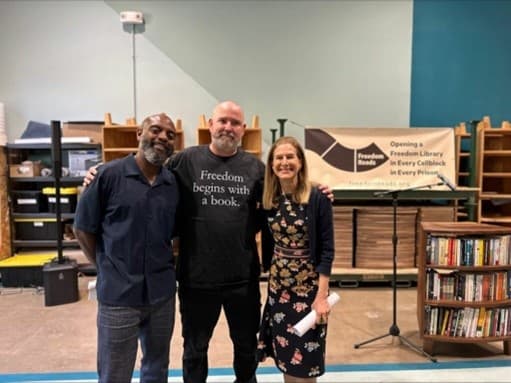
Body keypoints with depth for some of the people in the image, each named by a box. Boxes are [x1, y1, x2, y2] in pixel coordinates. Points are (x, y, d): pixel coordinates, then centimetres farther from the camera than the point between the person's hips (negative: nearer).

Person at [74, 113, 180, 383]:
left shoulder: (174, 183, 2)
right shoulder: (108, 175, -10)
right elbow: (83, 229, -4)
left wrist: (163, 267, 4)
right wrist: (107, 268, 0)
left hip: (163, 292, 4)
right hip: (118, 294, -3)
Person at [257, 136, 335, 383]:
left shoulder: (317, 199, -14)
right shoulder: (268, 199, 0)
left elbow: (327, 250, -13)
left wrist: (322, 296, -16)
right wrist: (272, 274, 3)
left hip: (308, 287, -4)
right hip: (278, 286, 4)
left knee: (303, 362, 7)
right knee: (284, 355, 15)